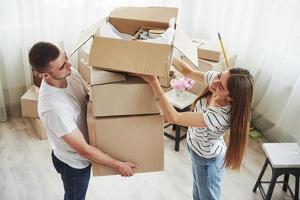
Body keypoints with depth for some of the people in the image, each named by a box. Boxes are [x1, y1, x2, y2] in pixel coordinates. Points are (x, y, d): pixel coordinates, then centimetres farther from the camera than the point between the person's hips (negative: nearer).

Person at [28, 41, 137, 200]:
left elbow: (90, 98, 4)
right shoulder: (52, 107, -40)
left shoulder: (70, 74, -16)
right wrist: (118, 165, -23)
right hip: (73, 162, -6)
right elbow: (83, 150, -32)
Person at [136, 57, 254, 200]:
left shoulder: (220, 117, -43)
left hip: (208, 160, -7)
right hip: (197, 148, 7)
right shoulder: (217, 79, -24)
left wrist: (153, 82, -39)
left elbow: (173, 117, -39)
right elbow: (188, 71, -10)